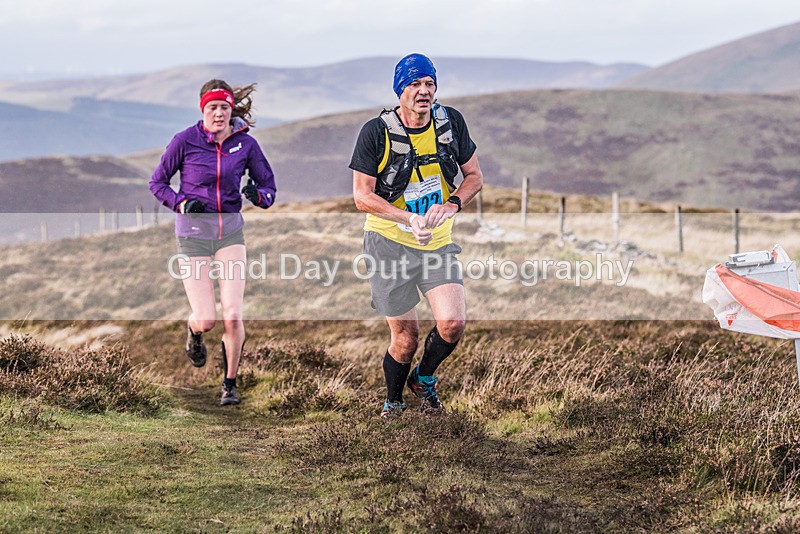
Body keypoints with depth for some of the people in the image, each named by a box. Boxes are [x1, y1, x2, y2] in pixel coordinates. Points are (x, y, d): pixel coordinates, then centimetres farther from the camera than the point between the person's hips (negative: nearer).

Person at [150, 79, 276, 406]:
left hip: (230, 231, 2)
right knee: (206, 321, -6)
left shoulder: (245, 143, 0)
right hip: (193, 233, -2)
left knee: (232, 316, -9)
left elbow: (268, 186, 8)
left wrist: (258, 195, -16)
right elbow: (157, 182, 3)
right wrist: (181, 204, -15)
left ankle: (230, 383, 11)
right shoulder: (186, 140, -6)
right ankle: (193, 331, 34)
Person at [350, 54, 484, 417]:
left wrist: (452, 205, -12)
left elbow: (474, 176, 9)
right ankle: (393, 402, 27)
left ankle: (424, 379, 17)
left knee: (453, 323, -14)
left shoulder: (451, 122, -1)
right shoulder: (376, 132, -12)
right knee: (405, 338, -1)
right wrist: (411, 219, -24)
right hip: (389, 242, -3)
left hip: (438, 243, 3)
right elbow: (362, 196, -11)